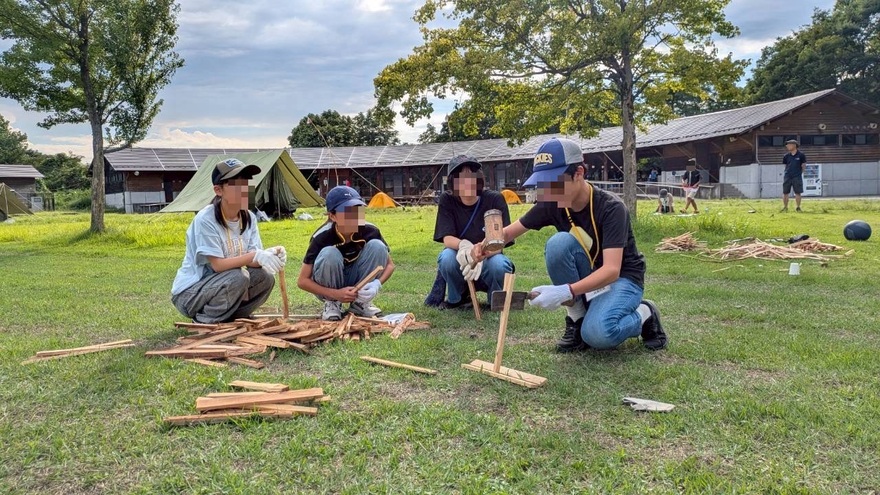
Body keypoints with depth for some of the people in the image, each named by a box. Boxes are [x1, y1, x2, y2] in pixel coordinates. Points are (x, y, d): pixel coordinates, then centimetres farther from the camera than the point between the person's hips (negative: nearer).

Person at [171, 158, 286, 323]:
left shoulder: (249, 218, -2)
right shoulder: (205, 219, -22)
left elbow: (252, 260, -8)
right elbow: (218, 265, -25)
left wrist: (267, 254, -30)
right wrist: (255, 256, -35)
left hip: (221, 285, 7)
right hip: (189, 293, -6)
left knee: (265, 277, -15)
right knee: (238, 277, -31)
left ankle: (227, 320, 5)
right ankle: (205, 322, -8)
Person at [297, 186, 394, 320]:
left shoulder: (370, 231, -18)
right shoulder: (322, 237, -26)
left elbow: (389, 264, -6)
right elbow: (302, 280, -21)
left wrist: (377, 283, -27)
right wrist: (335, 294, -32)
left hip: (356, 282, 3)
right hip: (330, 288, -3)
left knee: (377, 246, -21)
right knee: (329, 254, -33)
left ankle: (360, 302, -8)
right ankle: (331, 303, -10)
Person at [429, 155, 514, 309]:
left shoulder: (495, 199, -11)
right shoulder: (447, 200, -7)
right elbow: (447, 238, -14)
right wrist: (463, 245, -38)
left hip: (487, 260, -1)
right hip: (460, 263, 1)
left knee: (499, 265, -34)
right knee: (446, 258, -32)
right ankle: (457, 299, 1)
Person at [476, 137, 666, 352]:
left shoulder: (611, 208, -26)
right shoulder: (552, 205, -11)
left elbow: (612, 270, -35)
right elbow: (509, 232, -3)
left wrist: (566, 291, -50)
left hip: (622, 278, -5)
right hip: (587, 276, 5)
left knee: (598, 334, -34)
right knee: (559, 243, -27)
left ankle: (644, 315, 1)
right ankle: (577, 318, -10)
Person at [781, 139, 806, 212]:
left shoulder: (801, 155, -3)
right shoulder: (786, 156, 5)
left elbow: (803, 165, 4)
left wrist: (799, 172, 6)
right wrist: (788, 171, 10)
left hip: (797, 177, -3)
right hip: (787, 177, 3)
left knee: (797, 193, 1)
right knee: (785, 193, 4)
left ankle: (798, 207, 10)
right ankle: (785, 207, 14)